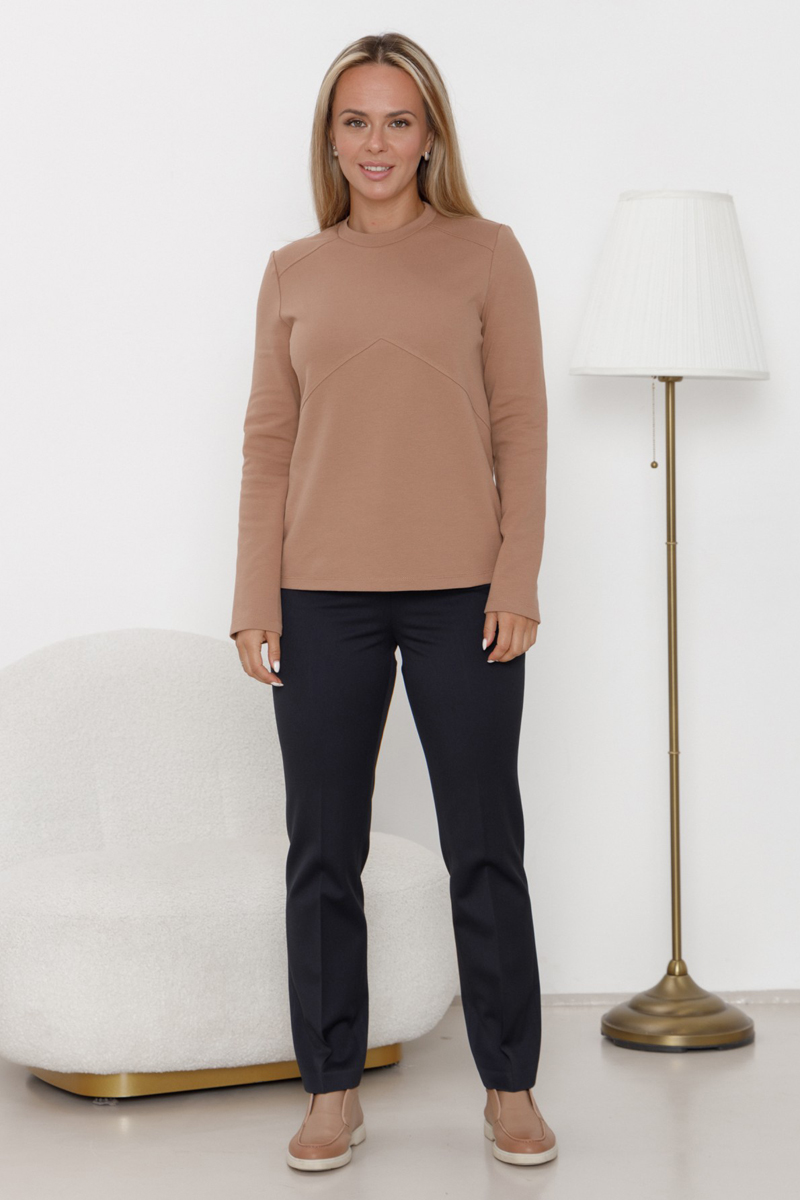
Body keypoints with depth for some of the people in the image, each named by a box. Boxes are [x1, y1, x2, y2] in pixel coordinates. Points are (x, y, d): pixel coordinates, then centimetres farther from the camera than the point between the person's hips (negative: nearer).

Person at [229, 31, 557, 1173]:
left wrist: (518, 578, -6)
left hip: (462, 591, -2)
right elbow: (268, 439, 8)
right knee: (323, 852, 6)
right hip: (324, 595, 2)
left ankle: (509, 1087, 17)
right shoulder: (294, 274, 9)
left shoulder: (487, 254, 3)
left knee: (484, 847, 4)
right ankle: (333, 1090, 18)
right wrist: (256, 594, 1)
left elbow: (521, 424, 1)